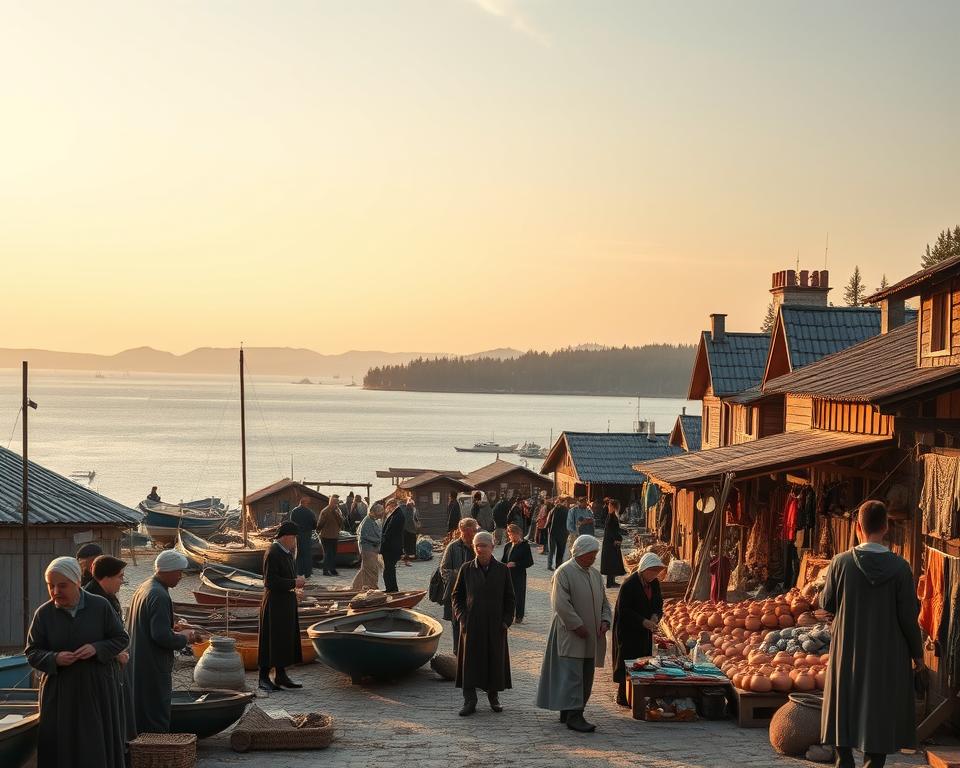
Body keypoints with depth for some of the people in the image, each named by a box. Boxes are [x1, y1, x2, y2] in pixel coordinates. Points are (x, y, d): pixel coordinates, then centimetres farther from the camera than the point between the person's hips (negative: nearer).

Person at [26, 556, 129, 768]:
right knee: (60, 750, -1)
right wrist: (54, 659, -17)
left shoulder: (100, 606, -4)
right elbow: (32, 653, 3)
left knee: (97, 748, 3)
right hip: (59, 693, 1)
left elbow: (121, 638, 4)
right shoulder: (44, 613, -2)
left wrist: (97, 649, -15)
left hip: (98, 689, 0)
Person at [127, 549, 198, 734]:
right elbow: (162, 637, -25)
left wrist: (171, 628, 13)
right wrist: (184, 637, -9)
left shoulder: (143, 589, 11)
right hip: (153, 669, -10)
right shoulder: (159, 596, -20)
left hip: (137, 666, 10)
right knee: (157, 724, -3)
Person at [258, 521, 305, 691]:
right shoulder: (272, 554, -18)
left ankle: (280, 675, 20)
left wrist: (297, 580, 5)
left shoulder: (287, 552, 11)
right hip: (274, 602, -9)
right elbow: (270, 581, -22)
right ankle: (264, 678, 3)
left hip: (287, 602, 9)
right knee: (270, 639, -4)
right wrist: (294, 583, -18)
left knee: (286, 638, 12)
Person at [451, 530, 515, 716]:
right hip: (472, 625, 0)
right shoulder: (466, 569, 2)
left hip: (496, 625, 0)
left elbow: (509, 598, 6)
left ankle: (494, 696, 23)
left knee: (496, 660, 6)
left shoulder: (502, 570, 2)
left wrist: (507, 620, -3)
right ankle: (470, 701, 6)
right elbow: (456, 596, 7)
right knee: (470, 661, -1)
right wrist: (462, 617, -4)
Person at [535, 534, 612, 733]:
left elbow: (604, 602, 19)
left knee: (585, 677, 9)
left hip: (590, 637, 8)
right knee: (572, 676, -10)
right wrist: (577, 626, -18)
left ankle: (568, 712, 19)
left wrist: (605, 621, 0)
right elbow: (561, 604, -17)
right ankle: (573, 716, -10)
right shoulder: (564, 573, -10)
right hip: (570, 635, -8)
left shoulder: (595, 574, 14)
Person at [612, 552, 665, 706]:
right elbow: (623, 610, -19)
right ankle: (623, 696, 8)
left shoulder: (654, 583, 3)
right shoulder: (629, 584, -19)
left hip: (645, 630, 7)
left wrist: (655, 616, -8)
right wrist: (643, 621, -24)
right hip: (627, 631, -7)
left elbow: (658, 603, 14)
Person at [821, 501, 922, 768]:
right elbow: (908, 615, -9)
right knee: (881, 715, 8)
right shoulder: (900, 567, -14)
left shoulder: (841, 563, -12)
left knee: (845, 710, 17)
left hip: (847, 652, 1)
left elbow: (826, 603, -1)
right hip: (888, 655, -1)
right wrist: (916, 651, 4)